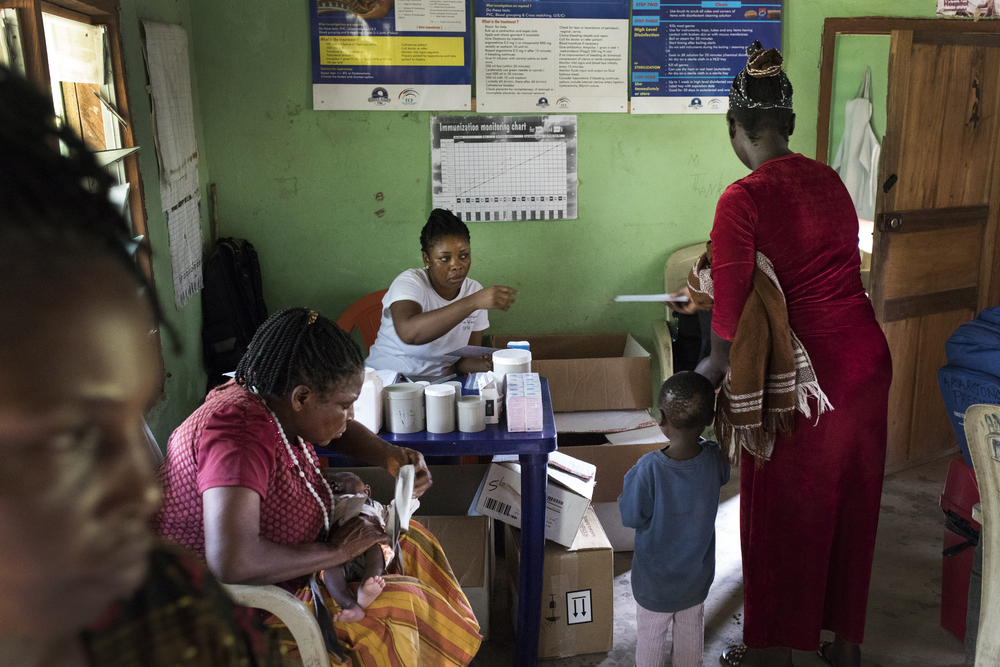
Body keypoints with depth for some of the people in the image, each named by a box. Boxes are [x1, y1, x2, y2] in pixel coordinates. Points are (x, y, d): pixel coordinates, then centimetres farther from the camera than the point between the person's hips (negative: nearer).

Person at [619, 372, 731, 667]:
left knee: (651, 637, 19)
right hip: (697, 575, 3)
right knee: (691, 631, 27)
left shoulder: (649, 469, -32)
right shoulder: (714, 459, -21)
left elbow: (631, 517, -19)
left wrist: (632, 479, -7)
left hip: (655, 580, -3)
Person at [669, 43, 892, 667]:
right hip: (867, 357, 7)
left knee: (782, 513, 11)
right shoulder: (829, 180, 5)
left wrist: (716, 366, 4)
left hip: (802, 375, -7)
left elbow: (732, 310, -15)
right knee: (850, 504, 19)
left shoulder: (742, 201, -16)